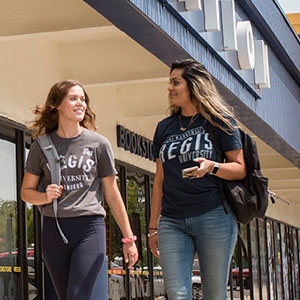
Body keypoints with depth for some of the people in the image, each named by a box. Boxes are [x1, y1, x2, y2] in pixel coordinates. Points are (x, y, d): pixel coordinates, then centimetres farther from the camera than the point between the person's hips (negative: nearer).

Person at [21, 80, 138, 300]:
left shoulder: (99, 144, 4)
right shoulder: (42, 145, 6)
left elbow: (112, 194, 8)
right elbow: (26, 191, 14)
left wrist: (128, 239, 8)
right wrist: (45, 197, -9)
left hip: (90, 227, -2)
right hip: (54, 229, 2)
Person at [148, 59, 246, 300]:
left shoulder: (219, 121, 3)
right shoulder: (164, 128, 16)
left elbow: (240, 169, -1)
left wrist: (212, 167, -21)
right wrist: (153, 226, 16)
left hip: (214, 217, -3)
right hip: (172, 221, 3)